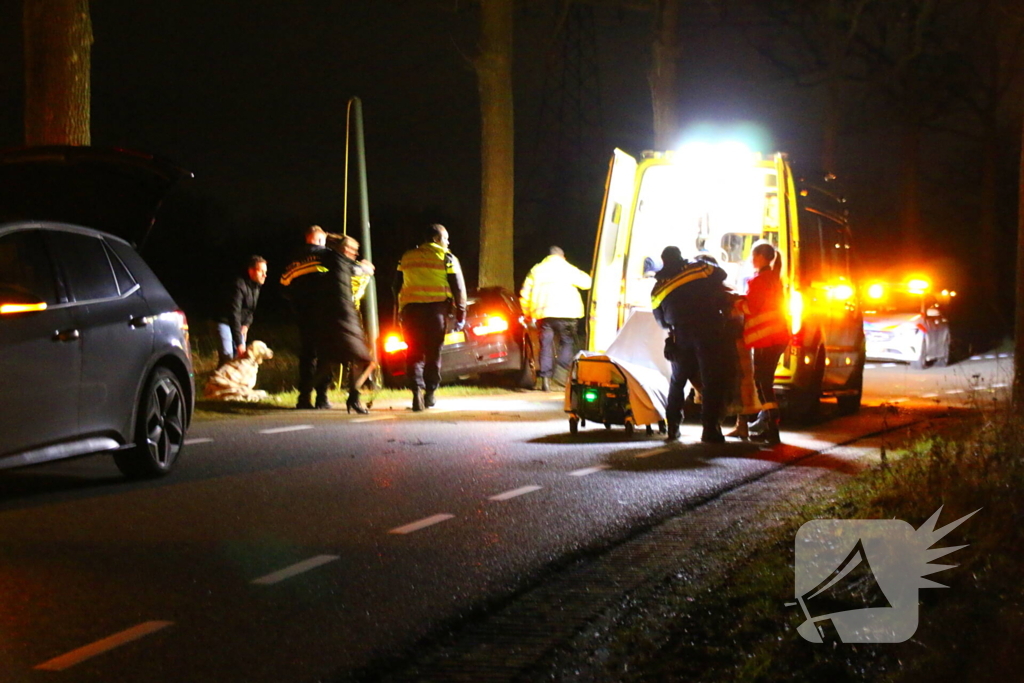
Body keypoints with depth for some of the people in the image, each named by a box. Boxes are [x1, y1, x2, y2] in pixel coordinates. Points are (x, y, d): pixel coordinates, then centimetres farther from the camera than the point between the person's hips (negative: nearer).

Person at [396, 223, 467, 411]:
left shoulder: (407, 257, 15)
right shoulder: (446, 258, 3)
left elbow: (398, 287, 17)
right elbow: (458, 288, -1)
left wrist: (400, 311, 20)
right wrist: (461, 314, 2)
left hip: (410, 309, 2)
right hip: (437, 309, -2)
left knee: (414, 353, 1)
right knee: (433, 353, 10)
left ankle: (416, 390, -19)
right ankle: (429, 394, 13)